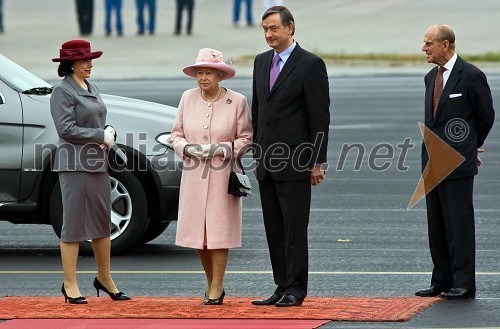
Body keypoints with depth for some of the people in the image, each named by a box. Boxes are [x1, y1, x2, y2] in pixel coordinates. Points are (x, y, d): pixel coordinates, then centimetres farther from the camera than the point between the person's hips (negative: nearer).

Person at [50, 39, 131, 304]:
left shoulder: (91, 88, 15)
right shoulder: (62, 91, -10)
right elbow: (66, 129, -17)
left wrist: (109, 133, 0)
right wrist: (102, 136, -14)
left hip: (97, 163, 8)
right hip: (74, 163, -8)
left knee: (102, 222, 12)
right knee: (74, 224, -4)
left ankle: (104, 278, 24)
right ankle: (70, 285, 1)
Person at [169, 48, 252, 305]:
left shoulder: (237, 101, -3)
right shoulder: (188, 99, 6)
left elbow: (246, 139, -1)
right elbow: (176, 135, 11)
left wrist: (221, 149, -15)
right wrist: (187, 148, -10)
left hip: (222, 175, -3)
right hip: (194, 175, 3)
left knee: (219, 230, -6)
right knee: (198, 232, 4)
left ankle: (216, 288, -1)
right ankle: (211, 283, 19)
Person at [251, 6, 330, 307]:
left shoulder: (310, 65, -7)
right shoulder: (262, 62, 14)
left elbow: (320, 116, -8)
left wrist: (318, 163, -11)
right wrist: (258, 156, 16)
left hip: (295, 163, -7)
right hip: (268, 163, 7)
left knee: (294, 228, -5)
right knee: (275, 229, 8)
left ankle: (296, 290, -2)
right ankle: (283, 286, 12)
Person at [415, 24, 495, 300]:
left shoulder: (471, 76, -9)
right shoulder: (431, 77, 13)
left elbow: (485, 116, 0)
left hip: (457, 163, -8)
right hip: (432, 162, 8)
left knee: (459, 225, -6)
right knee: (436, 227, 10)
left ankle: (464, 284, -4)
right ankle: (442, 282, 15)